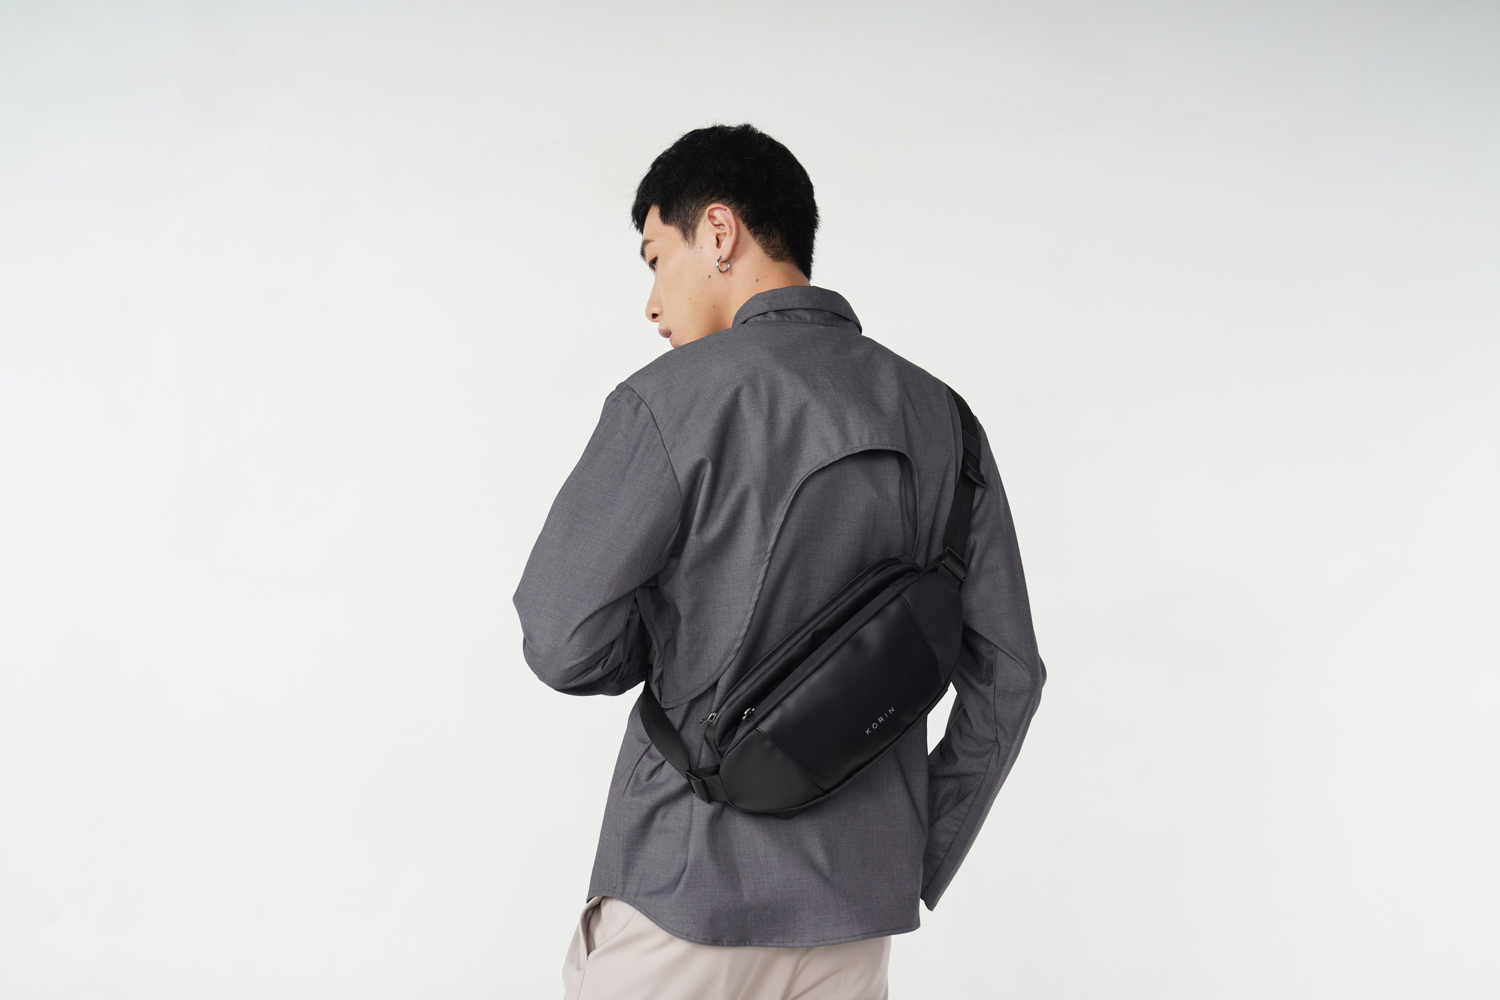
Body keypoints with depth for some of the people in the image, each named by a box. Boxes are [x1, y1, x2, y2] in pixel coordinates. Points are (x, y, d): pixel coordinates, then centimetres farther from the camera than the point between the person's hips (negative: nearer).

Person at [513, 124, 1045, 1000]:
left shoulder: (675, 399, -12)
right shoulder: (939, 417, 5)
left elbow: (566, 645, -14)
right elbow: (1006, 674, 6)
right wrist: (915, 869, 13)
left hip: (688, 894, -5)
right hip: (856, 905, 5)